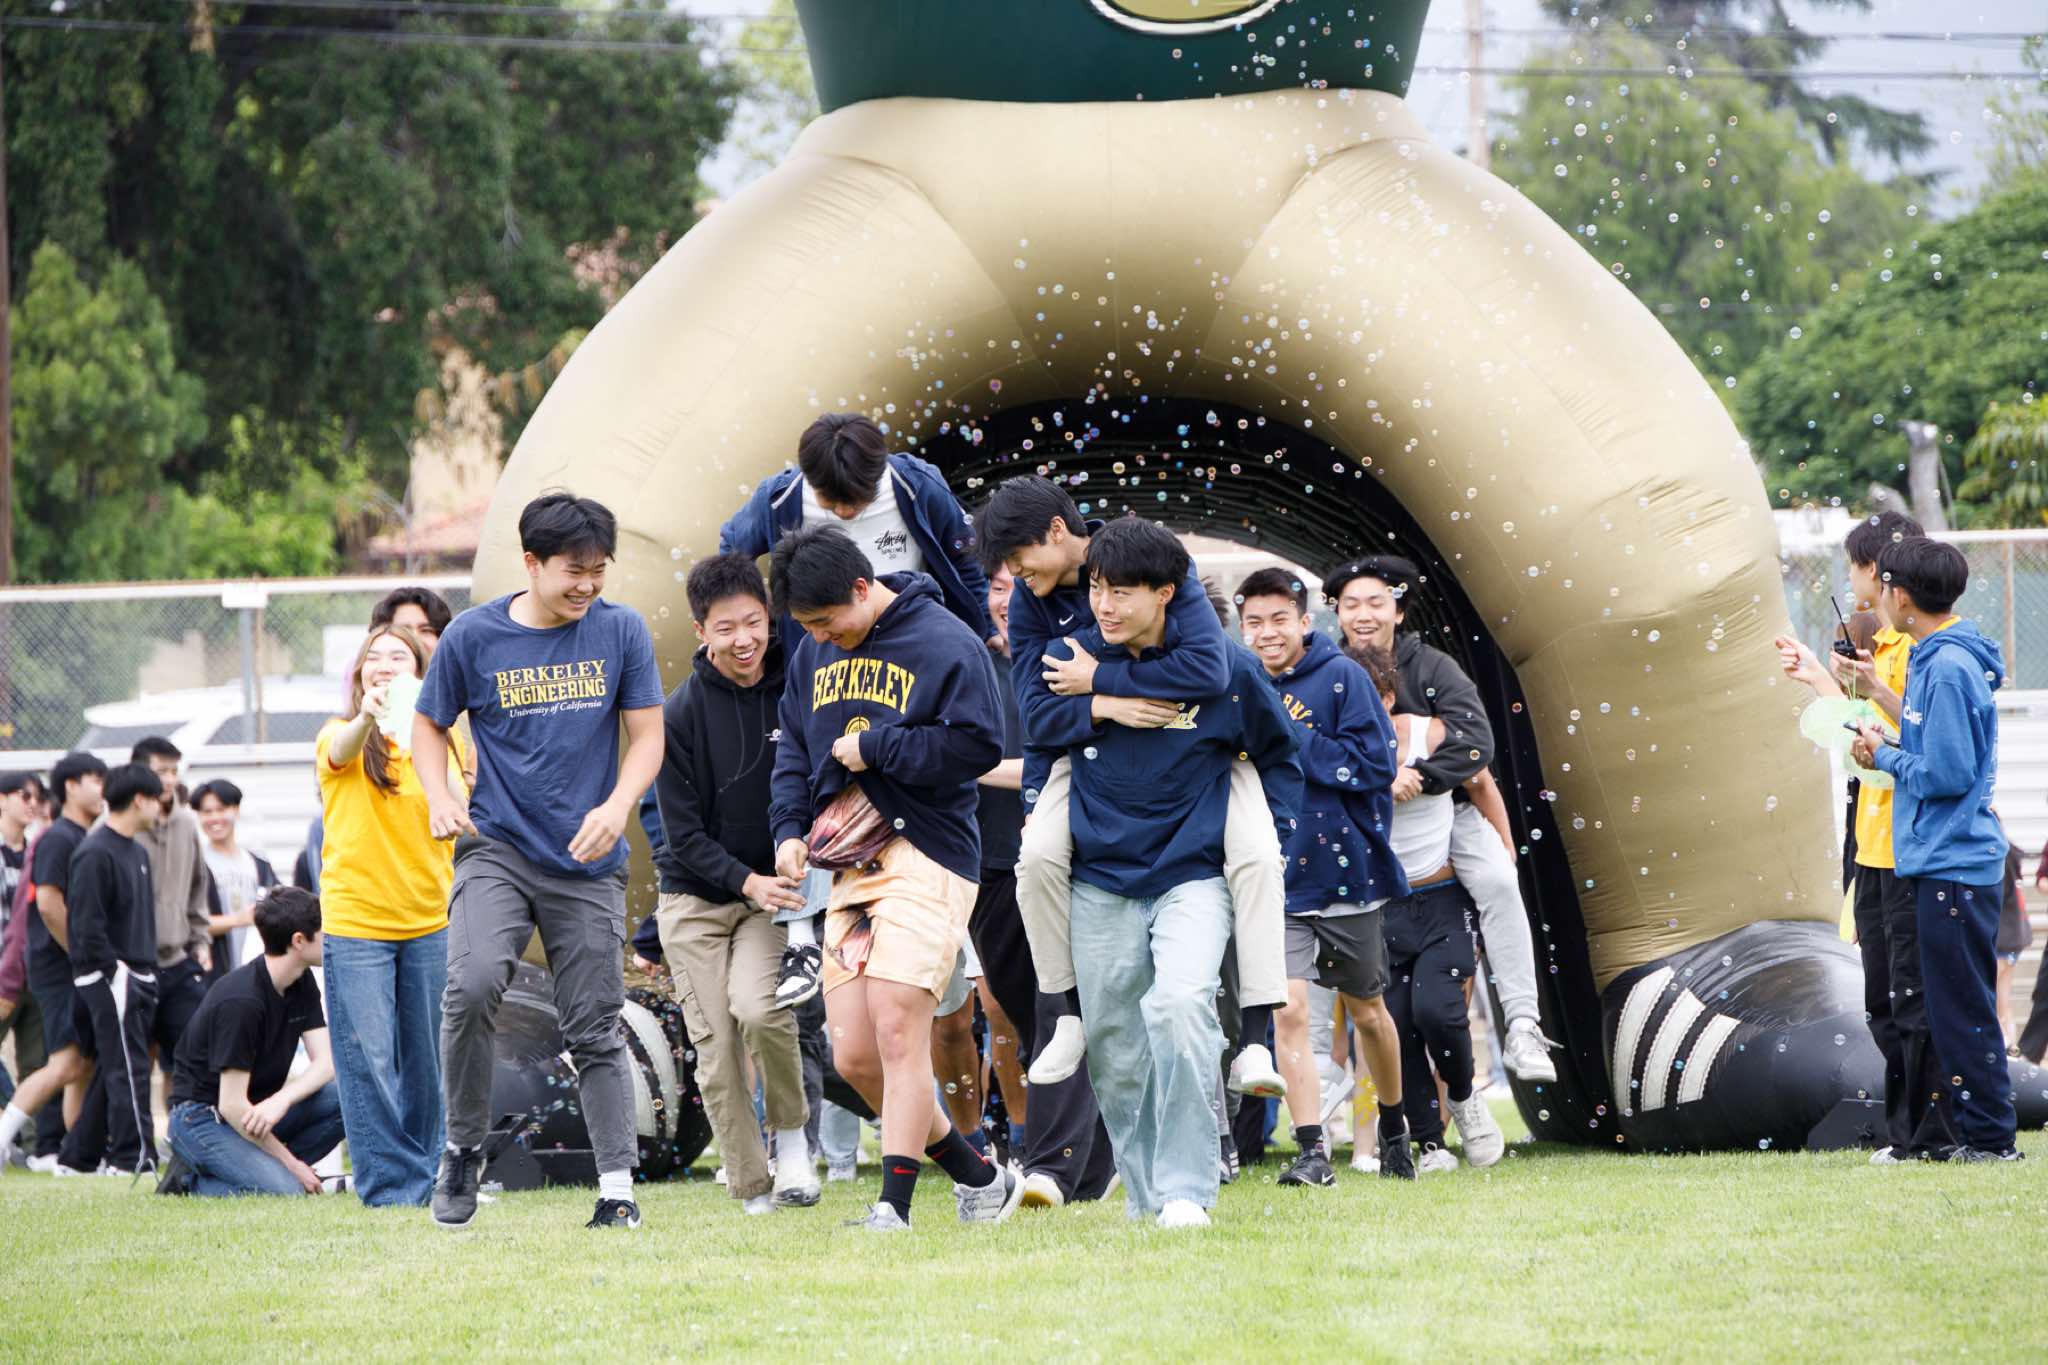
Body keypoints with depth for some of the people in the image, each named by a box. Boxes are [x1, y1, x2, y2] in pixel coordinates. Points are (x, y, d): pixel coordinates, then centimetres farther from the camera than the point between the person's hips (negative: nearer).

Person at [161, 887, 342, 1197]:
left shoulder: (303, 984, 2)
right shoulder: (241, 1001, -25)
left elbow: (326, 1063, -5)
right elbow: (231, 1105, -24)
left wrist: (282, 1100, -26)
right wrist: (291, 1163, -18)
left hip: (257, 1107, 8)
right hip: (201, 1117, -8)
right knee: (286, 1191, -29)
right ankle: (190, 1180, -8)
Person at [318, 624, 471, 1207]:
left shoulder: (445, 740, 7)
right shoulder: (340, 736, -3)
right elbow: (341, 751, -28)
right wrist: (368, 718, -50)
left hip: (430, 922, 3)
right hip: (354, 922, -3)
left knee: (426, 1060, 8)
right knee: (368, 1061, -7)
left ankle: (426, 1176, 20)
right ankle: (391, 1185, -2)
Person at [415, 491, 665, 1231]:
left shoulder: (621, 631, 2)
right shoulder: (473, 635, -2)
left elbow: (647, 735, 5)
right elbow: (430, 724, 11)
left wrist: (616, 808, -13)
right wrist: (440, 797, -7)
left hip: (589, 864, 1)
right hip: (496, 847, -1)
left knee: (596, 1029, 3)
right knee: (474, 983, -24)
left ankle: (617, 1187, 9)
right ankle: (463, 1148, -7)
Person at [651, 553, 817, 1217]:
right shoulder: (680, 714, -9)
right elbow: (684, 834, -8)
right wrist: (748, 882, -22)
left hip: (775, 890, 0)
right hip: (695, 897, 0)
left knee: (758, 1006, -25)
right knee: (717, 1051, -5)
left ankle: (791, 1132, -3)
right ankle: (754, 1189, 6)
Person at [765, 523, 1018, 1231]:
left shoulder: (945, 643, -7)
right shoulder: (814, 654, 15)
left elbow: (978, 744, -13)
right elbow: (794, 748, 24)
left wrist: (873, 746, -11)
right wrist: (790, 829, 8)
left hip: (926, 859, -7)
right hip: (848, 867, 7)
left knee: (897, 1030, -16)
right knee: (854, 1055, 1)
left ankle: (895, 1207, -15)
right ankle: (979, 1177, 17)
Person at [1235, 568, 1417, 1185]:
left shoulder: (1341, 678, -8)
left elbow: (1374, 764, -17)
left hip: (1346, 876, -2)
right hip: (1277, 882, 2)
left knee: (1366, 1010, 16)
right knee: (1288, 1012, -14)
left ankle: (1394, 1129, 37)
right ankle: (1312, 1151, -12)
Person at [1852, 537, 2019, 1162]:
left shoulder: (1948, 668, -17)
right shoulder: (1936, 658, 13)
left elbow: (1949, 773, -21)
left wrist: (1886, 757, -7)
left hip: (1955, 865, -10)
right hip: (1940, 860, 10)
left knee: (1962, 1008, -6)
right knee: (1952, 1008, 14)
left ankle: (1990, 1136, -2)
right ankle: (1974, 1132, 19)